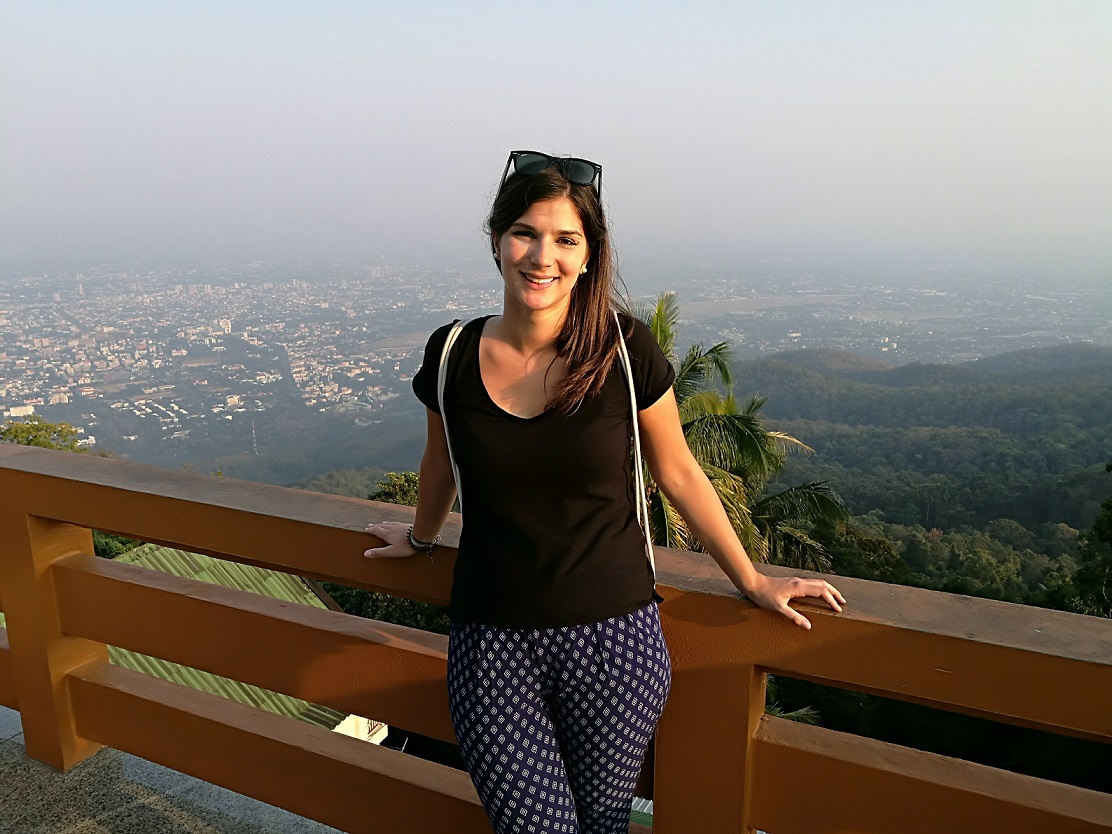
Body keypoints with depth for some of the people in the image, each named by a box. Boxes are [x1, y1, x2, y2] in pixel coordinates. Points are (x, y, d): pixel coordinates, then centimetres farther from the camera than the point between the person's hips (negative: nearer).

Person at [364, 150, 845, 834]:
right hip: (492, 646, 1)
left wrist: (753, 581, 8)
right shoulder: (453, 356, -4)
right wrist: (422, 537, 31)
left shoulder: (626, 350, -10)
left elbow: (678, 473, 2)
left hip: (613, 640, -1)